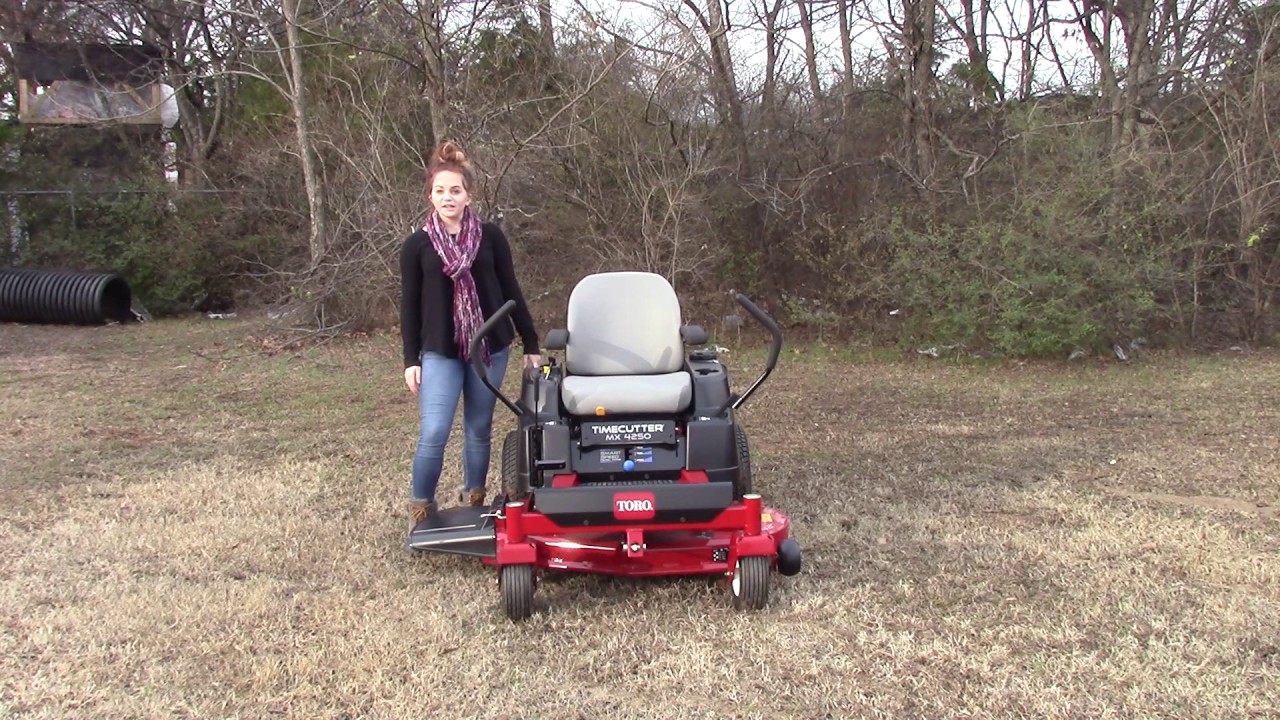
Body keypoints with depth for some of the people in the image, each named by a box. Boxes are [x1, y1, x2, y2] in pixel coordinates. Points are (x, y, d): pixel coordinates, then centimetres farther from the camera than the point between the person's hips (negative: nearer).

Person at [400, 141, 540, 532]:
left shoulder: (489, 236, 0)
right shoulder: (417, 244, -1)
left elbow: (511, 291, 5)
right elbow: (409, 305, 3)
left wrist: (530, 344, 5)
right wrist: (411, 359, -2)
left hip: (490, 347, 1)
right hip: (439, 352, -1)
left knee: (479, 430, 11)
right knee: (433, 434, -9)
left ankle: (474, 502, 28)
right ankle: (421, 509, 10)